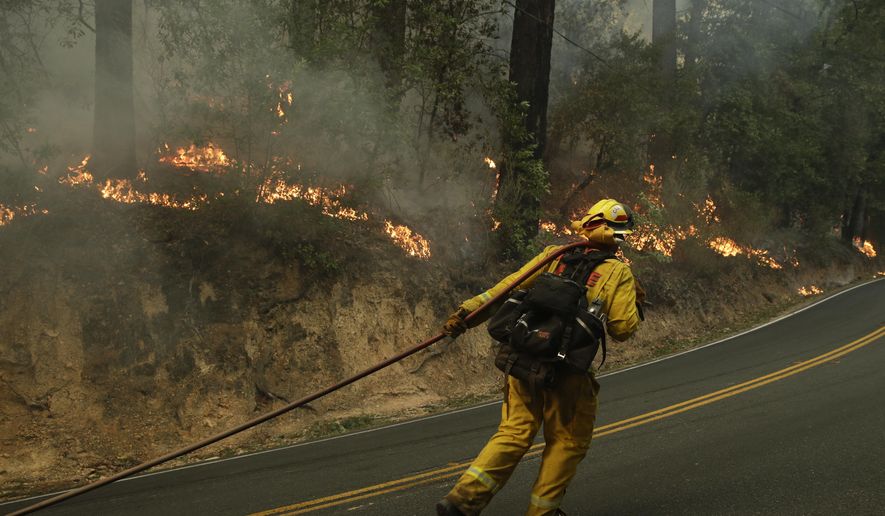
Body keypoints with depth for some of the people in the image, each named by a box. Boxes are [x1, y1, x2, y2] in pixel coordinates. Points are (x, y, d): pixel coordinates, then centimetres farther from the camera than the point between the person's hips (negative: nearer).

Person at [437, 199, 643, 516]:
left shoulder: (554, 256, 10)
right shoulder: (618, 272, 2)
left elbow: (507, 287, 3)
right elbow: (621, 329, -1)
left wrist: (466, 313, 2)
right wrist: (635, 305, 19)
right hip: (568, 371, -4)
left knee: (514, 432, 10)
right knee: (568, 442, 15)